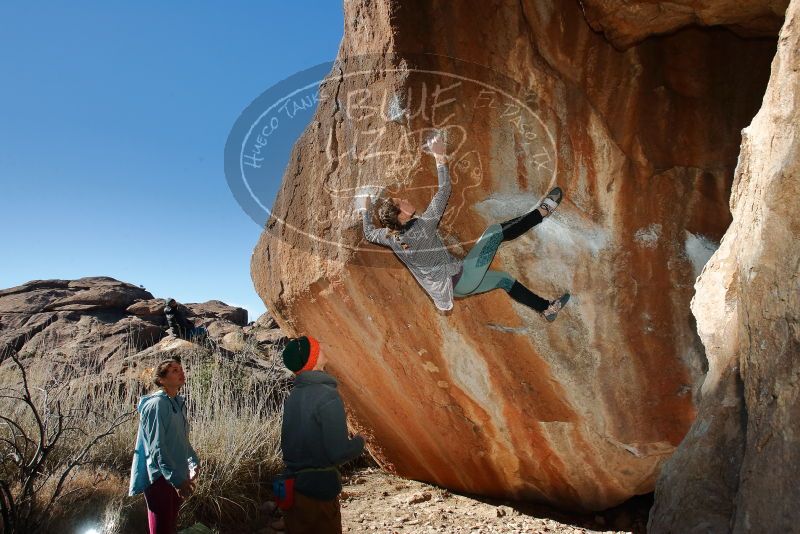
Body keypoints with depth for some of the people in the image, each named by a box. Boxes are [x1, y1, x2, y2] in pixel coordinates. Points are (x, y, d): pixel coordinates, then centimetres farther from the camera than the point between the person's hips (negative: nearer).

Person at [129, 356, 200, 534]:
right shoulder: (157, 404, -18)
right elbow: (157, 447, -23)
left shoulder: (179, 403, 9)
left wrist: (193, 463, 7)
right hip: (159, 478, -9)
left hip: (175, 477, 9)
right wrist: (178, 479, -25)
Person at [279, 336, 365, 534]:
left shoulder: (293, 396, 3)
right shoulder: (327, 396, -21)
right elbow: (339, 452, -23)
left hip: (292, 488, 7)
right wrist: (359, 442, -4)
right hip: (319, 490, -7)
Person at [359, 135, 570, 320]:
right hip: (461, 279, -8)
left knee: (503, 279, 23)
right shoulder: (422, 226, -23)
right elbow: (444, 190, -17)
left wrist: (365, 209, 26)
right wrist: (440, 157, -11)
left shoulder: (391, 237, -5)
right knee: (497, 231, 1)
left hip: (452, 288, 8)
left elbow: (369, 233, 18)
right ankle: (543, 210, 15)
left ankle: (546, 308, 31)